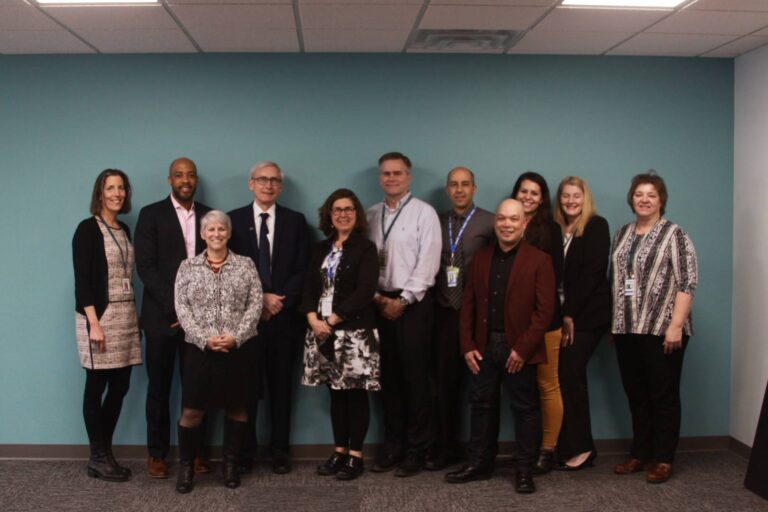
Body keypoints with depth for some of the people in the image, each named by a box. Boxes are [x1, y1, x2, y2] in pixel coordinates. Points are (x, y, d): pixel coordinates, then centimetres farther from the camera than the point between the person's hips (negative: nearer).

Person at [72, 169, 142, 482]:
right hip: (99, 315, -7)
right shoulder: (88, 229, -7)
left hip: (125, 315, 7)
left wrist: (132, 316, 10)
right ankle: (98, 457, 11)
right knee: (97, 387, 1)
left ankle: (105, 453, 18)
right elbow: (81, 280, -12)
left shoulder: (124, 230, 14)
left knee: (120, 386, 7)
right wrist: (94, 323, -19)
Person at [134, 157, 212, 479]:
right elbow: (145, 266, -8)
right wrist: (175, 306, -14)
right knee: (159, 388, 5)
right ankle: (157, 453, 16)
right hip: (162, 315, -2)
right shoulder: (151, 214, 0)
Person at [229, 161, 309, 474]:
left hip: (284, 316, 1)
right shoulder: (234, 220, 5)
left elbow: (302, 270, 2)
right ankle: (245, 451, 13)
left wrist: (280, 301, -10)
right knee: (247, 384, 3)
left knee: (281, 384, 7)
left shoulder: (295, 221, 7)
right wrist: (260, 298, -9)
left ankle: (280, 449, 15)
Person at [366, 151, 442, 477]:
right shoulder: (371, 215, 11)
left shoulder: (424, 213, -4)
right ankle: (392, 444, 19)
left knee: (415, 376, 0)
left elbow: (427, 263, -10)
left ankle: (416, 448, 9)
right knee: (388, 376, 9)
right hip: (380, 303, 5)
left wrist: (403, 300, -13)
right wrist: (376, 297, -3)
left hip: (412, 303, -4)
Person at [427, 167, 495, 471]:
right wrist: (436, 296, -1)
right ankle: (446, 446, 18)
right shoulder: (437, 222, 11)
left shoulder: (489, 223, -1)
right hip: (445, 312, 4)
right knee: (444, 381, 7)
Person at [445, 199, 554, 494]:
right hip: (483, 346, 4)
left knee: (524, 409, 5)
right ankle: (479, 464, 24)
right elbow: (468, 304, 9)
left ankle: (524, 470, 16)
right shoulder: (480, 258, 10)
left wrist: (523, 348, -16)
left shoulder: (539, 260, -4)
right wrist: (467, 345, 0)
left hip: (518, 348, -4)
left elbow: (545, 309, -10)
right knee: (481, 405, 12)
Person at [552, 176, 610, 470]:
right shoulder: (557, 230, 14)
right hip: (563, 314, 5)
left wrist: (570, 313, -13)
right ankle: (568, 447, 8)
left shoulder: (596, 226, -2)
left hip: (587, 316, -5)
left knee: (569, 376, -10)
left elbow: (592, 273, -10)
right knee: (567, 378, 3)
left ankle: (580, 449, -1)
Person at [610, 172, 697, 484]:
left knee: (664, 395, 2)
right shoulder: (623, 234, 13)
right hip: (627, 329, 6)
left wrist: (676, 324, -18)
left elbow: (687, 283, -10)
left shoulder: (673, 234, -4)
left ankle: (663, 459, 11)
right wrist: (614, 322, 13)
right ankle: (640, 454, 22)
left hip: (661, 329, -6)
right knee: (636, 395, 11)